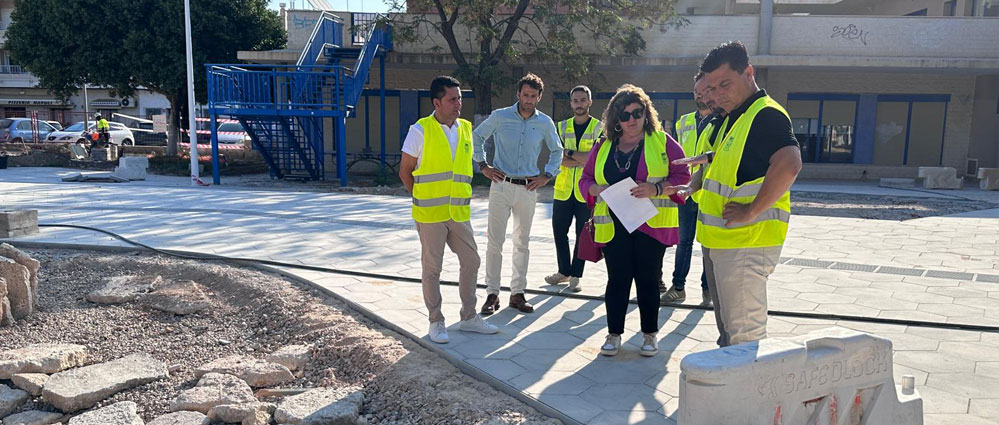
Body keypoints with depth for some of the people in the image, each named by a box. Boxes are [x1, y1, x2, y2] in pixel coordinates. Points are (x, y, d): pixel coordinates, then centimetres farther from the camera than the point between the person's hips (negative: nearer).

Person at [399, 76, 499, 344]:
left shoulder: (465, 128, 9)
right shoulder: (420, 131, -7)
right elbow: (405, 172, -1)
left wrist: (461, 196, 14)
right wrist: (424, 199, 3)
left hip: (459, 213, 5)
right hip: (430, 214, -5)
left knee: (471, 261, 10)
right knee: (432, 268, 4)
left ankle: (469, 317, 24)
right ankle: (436, 322, 17)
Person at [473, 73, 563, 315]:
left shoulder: (545, 123, 4)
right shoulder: (500, 117, -1)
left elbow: (557, 151, 18)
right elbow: (477, 137, 11)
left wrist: (546, 175, 6)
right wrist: (483, 166, 4)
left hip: (528, 188, 2)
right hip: (501, 185, -2)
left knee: (522, 242, 8)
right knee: (495, 242, -3)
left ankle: (517, 293, 17)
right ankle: (492, 293, 5)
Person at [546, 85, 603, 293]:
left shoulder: (599, 128, 0)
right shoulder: (562, 127, 9)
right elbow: (559, 159, -4)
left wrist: (569, 153, -11)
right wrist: (585, 159, -15)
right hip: (563, 189, 3)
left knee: (583, 235, 2)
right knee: (559, 231, 9)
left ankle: (575, 275, 14)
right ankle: (564, 271, 25)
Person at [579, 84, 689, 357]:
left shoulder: (663, 142, 3)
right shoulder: (603, 147, 11)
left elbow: (683, 177, -1)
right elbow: (585, 180, 14)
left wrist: (656, 188, -18)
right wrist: (599, 189, -8)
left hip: (651, 224, -2)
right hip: (613, 226, 2)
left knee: (648, 280, 5)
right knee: (617, 279, 4)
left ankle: (649, 335, 19)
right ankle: (614, 334, 16)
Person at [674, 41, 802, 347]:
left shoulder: (767, 114, -16)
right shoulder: (732, 118, 17)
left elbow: (789, 165, -32)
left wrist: (751, 212, -27)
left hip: (747, 242, -10)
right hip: (719, 240, 10)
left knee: (744, 335, -5)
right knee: (727, 327, 21)